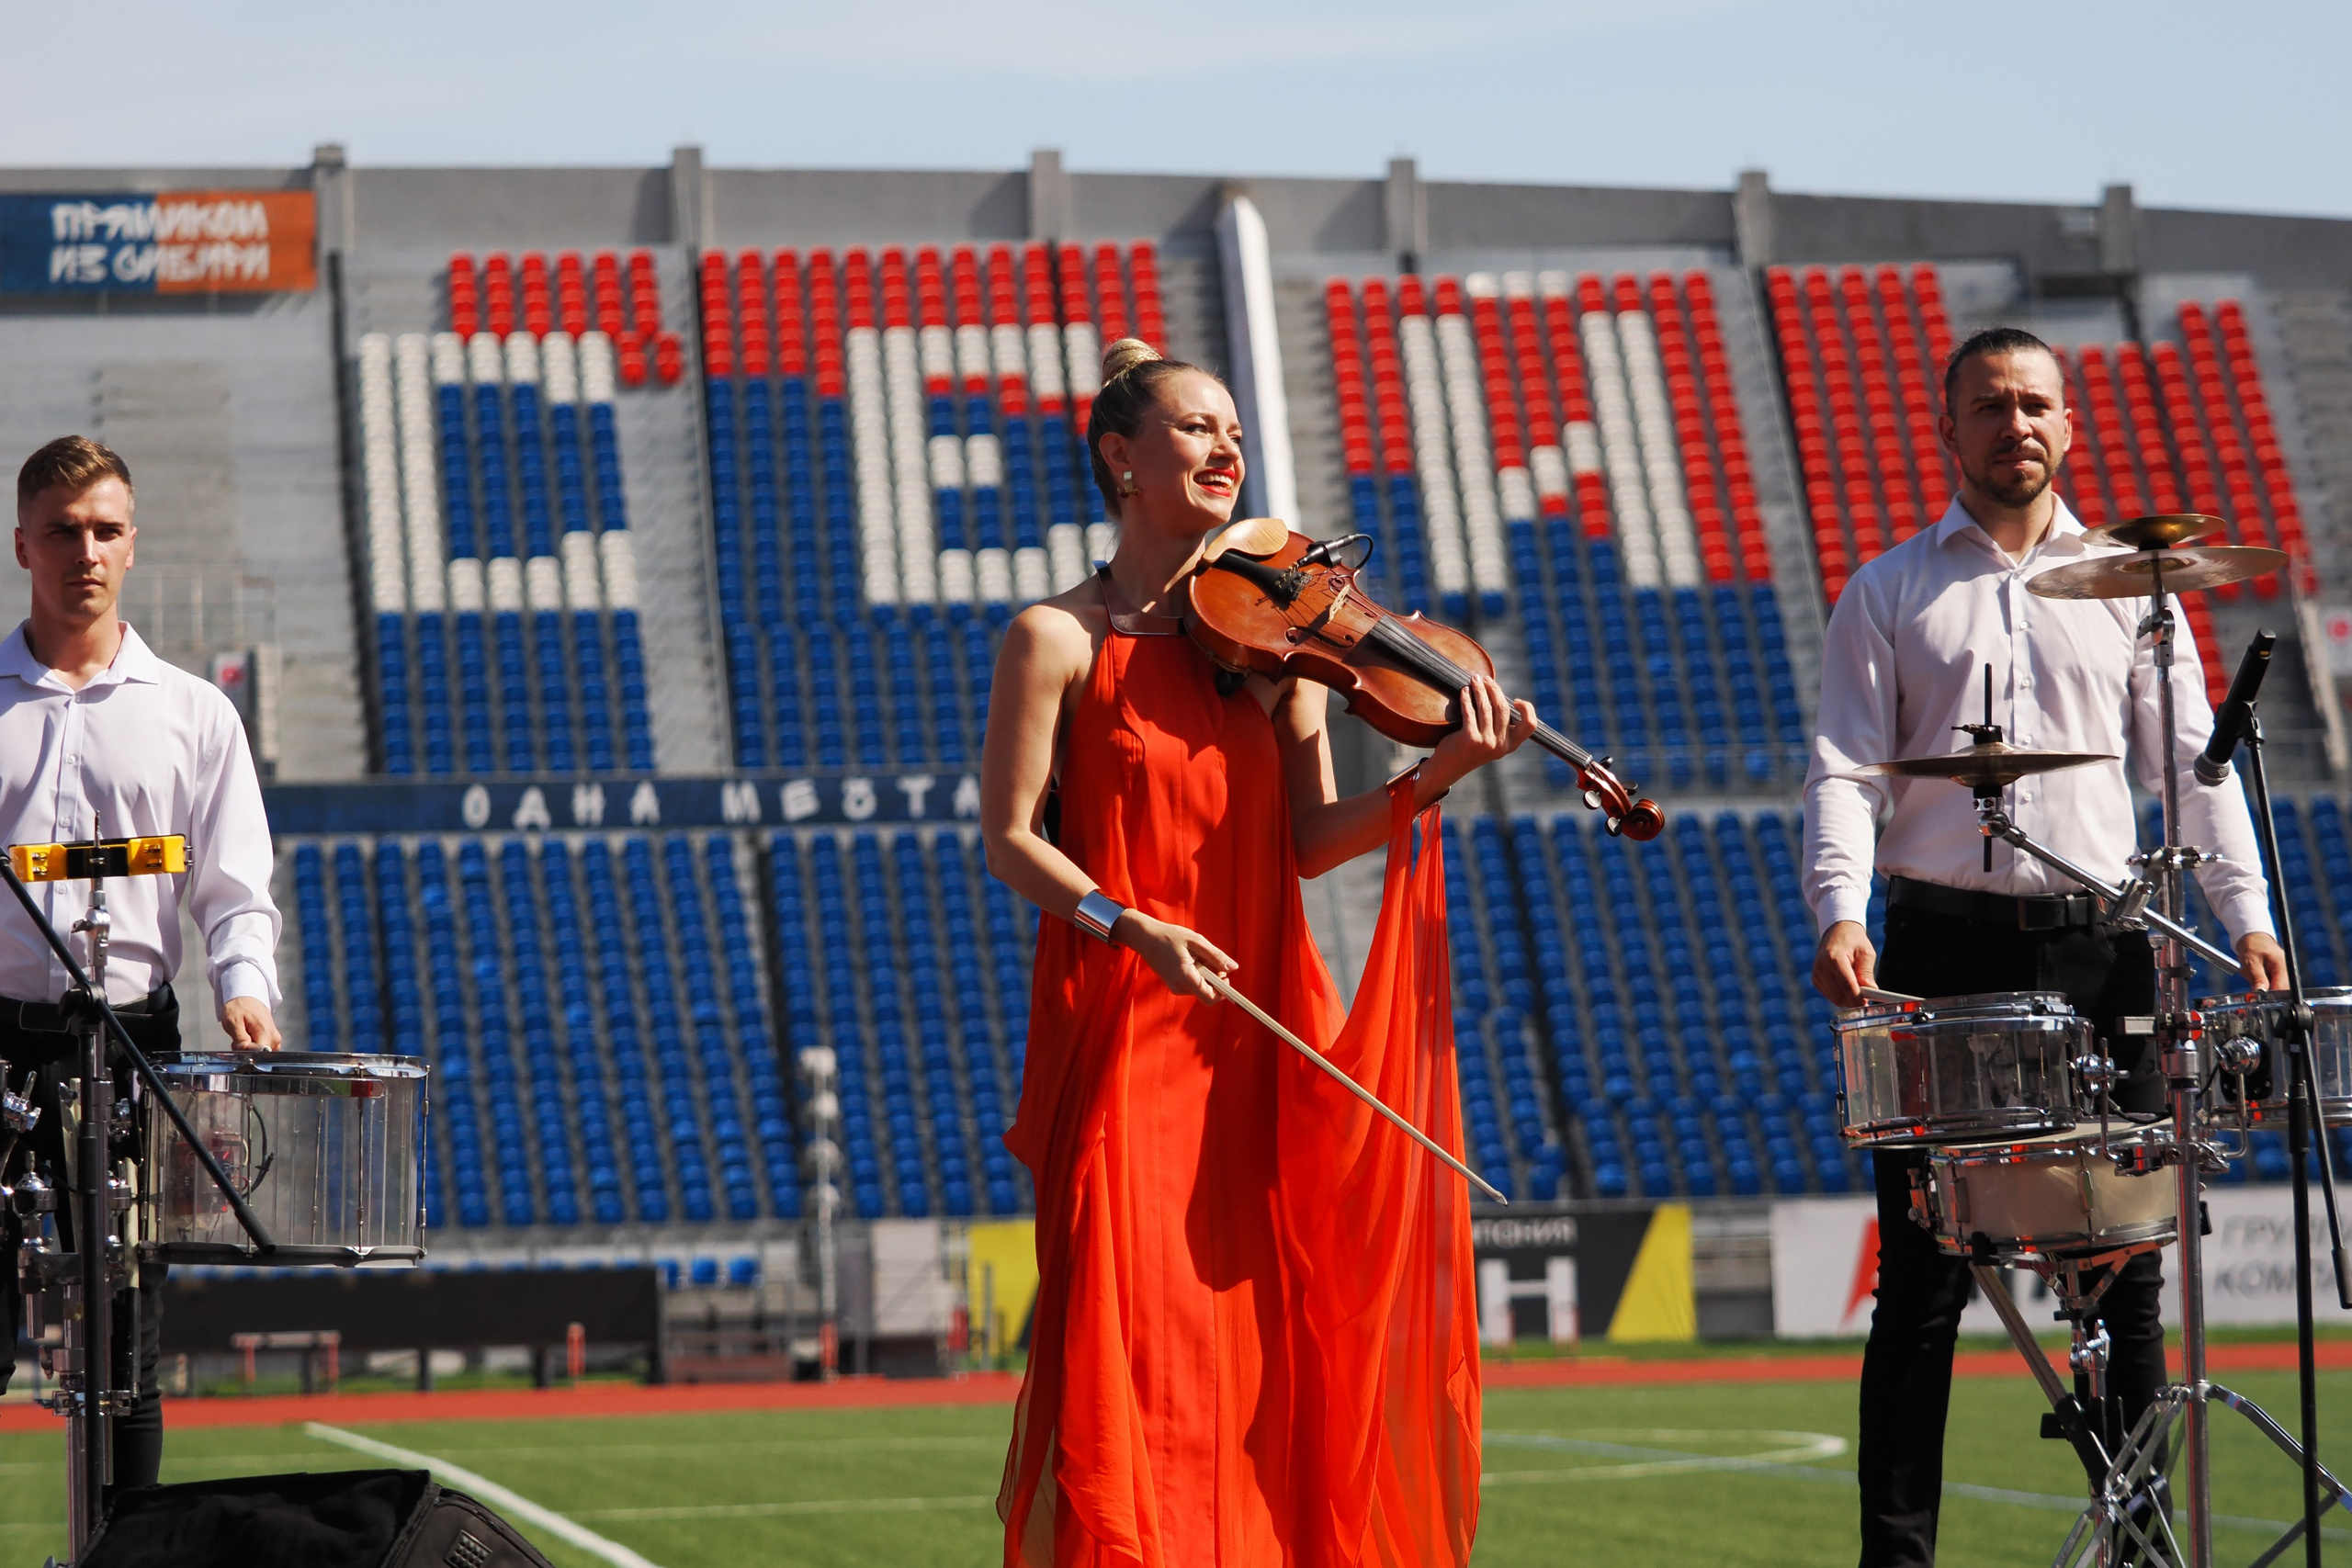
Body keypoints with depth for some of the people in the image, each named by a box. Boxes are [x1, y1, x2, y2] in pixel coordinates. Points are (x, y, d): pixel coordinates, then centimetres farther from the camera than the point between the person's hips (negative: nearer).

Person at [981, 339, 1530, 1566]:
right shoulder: (1059, 638, -1)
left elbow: (1308, 841, 4)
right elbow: (1010, 839, -5)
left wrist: (1435, 778, -11)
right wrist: (1126, 925, -19)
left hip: (1259, 1033, 4)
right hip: (1120, 1035, -4)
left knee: (1272, 1344, 2)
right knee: (1131, 1339, -9)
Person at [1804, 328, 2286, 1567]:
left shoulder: (2124, 584, 13)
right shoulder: (1887, 595, 9)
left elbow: (2194, 760, 8)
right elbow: (1844, 771, 0)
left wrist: (2246, 914, -6)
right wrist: (1841, 914, -18)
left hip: (2099, 949, 2)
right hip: (1944, 943, -1)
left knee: (2122, 1266, 2)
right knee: (1923, 1276, -1)